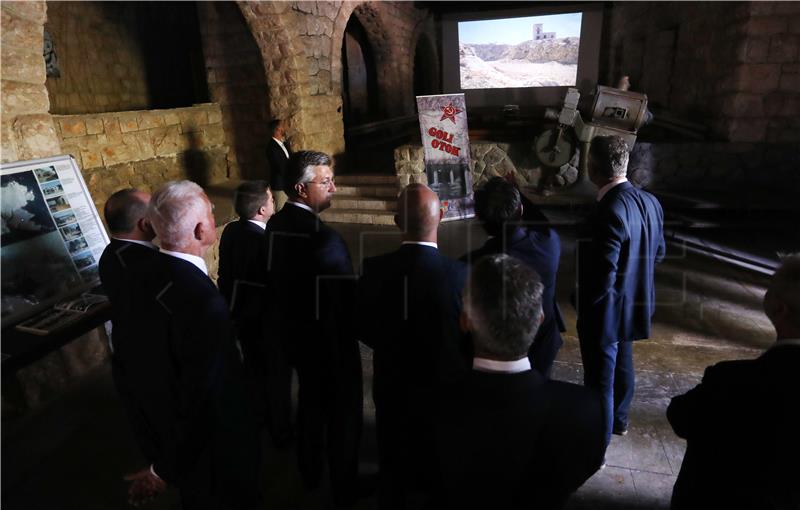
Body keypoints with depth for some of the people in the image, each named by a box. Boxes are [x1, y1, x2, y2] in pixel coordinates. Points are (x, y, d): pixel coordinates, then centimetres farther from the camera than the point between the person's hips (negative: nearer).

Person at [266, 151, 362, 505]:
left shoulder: (276, 224, -6)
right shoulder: (323, 238, -31)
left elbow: (278, 279, 2)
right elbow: (345, 299, -25)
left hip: (291, 331, 8)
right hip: (329, 339, -8)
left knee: (311, 400, 28)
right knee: (343, 413, 14)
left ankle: (310, 472, 49)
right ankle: (344, 489, 35)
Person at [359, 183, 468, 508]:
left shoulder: (374, 269, -20)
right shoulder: (460, 274, -26)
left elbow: (363, 327, -4)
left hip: (392, 387, 2)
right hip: (445, 390, -1)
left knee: (393, 469, 24)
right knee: (440, 470, 23)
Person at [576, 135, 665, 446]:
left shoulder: (609, 212, -29)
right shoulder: (650, 202, -3)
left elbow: (603, 276, -27)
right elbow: (659, 253, 9)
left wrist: (585, 306, -11)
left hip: (607, 311, -8)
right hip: (635, 304, 9)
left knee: (600, 378, 8)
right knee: (622, 365, 26)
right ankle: (619, 420, 47)